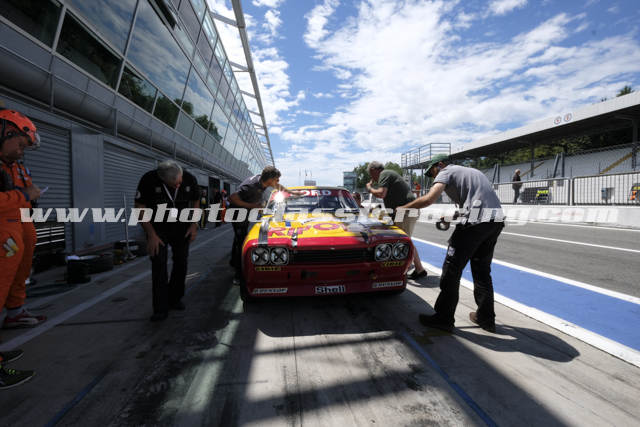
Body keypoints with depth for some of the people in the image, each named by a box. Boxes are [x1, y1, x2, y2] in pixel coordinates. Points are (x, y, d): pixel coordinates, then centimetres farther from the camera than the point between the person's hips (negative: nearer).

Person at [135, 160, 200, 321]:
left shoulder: (189, 179, -14)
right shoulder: (149, 180, -21)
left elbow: (195, 201, 4)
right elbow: (140, 208, -14)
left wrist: (194, 224, -5)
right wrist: (151, 235, -18)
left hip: (181, 228, 3)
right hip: (157, 229, -2)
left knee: (181, 263, 6)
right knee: (159, 264, -10)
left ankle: (175, 299, 24)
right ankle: (161, 309, -3)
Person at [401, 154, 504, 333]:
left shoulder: (446, 172, 5)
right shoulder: (471, 171, 30)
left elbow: (429, 199, -13)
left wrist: (402, 208, -3)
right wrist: (455, 215, 32)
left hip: (476, 220, -9)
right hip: (496, 219, 9)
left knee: (451, 270, 0)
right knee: (482, 270, 19)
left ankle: (443, 319, 7)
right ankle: (486, 318, 27)